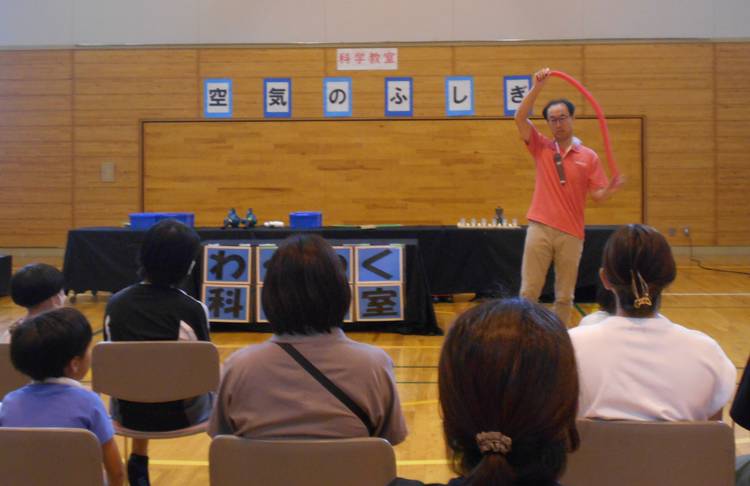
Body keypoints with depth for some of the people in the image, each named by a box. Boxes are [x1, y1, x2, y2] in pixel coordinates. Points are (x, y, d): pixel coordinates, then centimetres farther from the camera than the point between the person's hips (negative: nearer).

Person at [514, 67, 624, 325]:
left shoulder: (589, 156, 5)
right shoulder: (541, 147, 7)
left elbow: (597, 195, 3)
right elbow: (520, 118, -6)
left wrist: (611, 189, -19)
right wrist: (537, 87, -14)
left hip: (571, 233, 0)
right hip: (540, 228, 0)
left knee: (565, 295, 6)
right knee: (529, 290, -1)